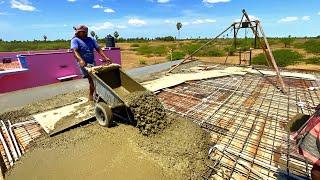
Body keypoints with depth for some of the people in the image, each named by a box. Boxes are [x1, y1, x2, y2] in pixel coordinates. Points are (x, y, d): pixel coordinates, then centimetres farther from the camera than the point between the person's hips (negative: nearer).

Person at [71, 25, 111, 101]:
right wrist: (80, 60, -38)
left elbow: (98, 49, 4)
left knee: (93, 79, 7)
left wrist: (106, 57, -11)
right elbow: (74, 51, -18)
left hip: (92, 63, 5)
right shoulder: (75, 40, -2)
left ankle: (91, 96, 23)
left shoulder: (91, 39, 12)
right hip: (83, 63, -5)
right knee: (91, 78, -16)